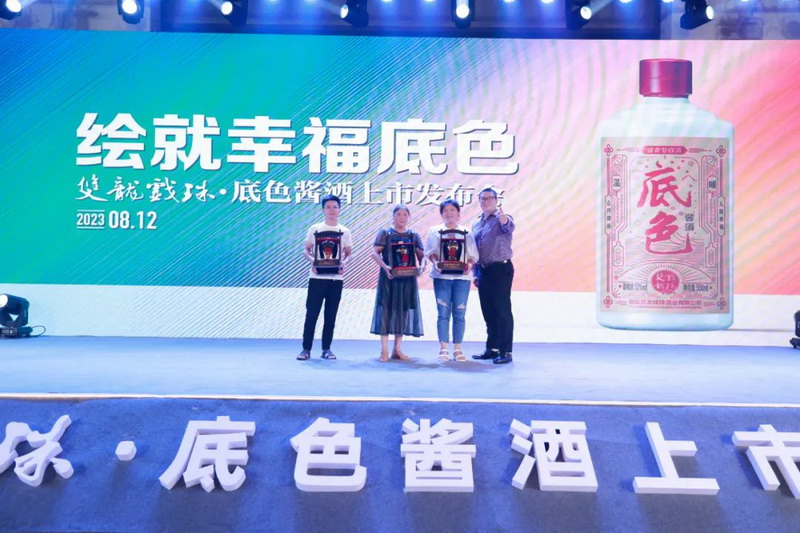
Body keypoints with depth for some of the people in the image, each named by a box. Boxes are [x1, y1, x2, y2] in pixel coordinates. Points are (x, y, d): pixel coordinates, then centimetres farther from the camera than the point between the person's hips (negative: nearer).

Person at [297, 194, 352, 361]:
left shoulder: (345, 231, 9)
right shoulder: (315, 228, 4)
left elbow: (348, 253, 11)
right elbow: (305, 250, 4)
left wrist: (344, 263, -11)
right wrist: (312, 260, -16)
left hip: (336, 278, 2)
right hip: (317, 277, -2)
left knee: (331, 316, 5)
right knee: (311, 314, -3)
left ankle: (326, 349, 12)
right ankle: (306, 349, 3)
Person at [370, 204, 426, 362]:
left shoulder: (414, 235, 11)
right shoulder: (385, 233, 3)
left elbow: (422, 255, 5)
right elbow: (375, 253, -6)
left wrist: (421, 266, -17)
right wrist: (385, 266, -22)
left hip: (407, 279, 3)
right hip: (388, 278, -3)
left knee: (404, 311, 5)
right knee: (386, 310, -4)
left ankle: (397, 349, 14)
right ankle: (384, 351, -1)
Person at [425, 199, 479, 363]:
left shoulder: (466, 232, 13)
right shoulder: (435, 231, 11)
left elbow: (473, 255, 8)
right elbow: (430, 252, 3)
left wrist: (469, 265, -12)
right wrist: (435, 263, -16)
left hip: (462, 276, 1)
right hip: (442, 276, -1)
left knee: (459, 313, 0)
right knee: (443, 313, -4)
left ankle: (457, 349, 6)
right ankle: (443, 349, 0)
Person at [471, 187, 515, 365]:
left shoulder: (502, 219, -5)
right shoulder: (476, 224, 16)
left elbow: (508, 227, -31)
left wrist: (503, 217, -53)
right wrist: (475, 273, 15)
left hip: (500, 269, -7)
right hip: (483, 271, 7)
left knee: (502, 310, -6)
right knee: (488, 311, 11)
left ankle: (505, 351, -3)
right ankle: (492, 348, 21)